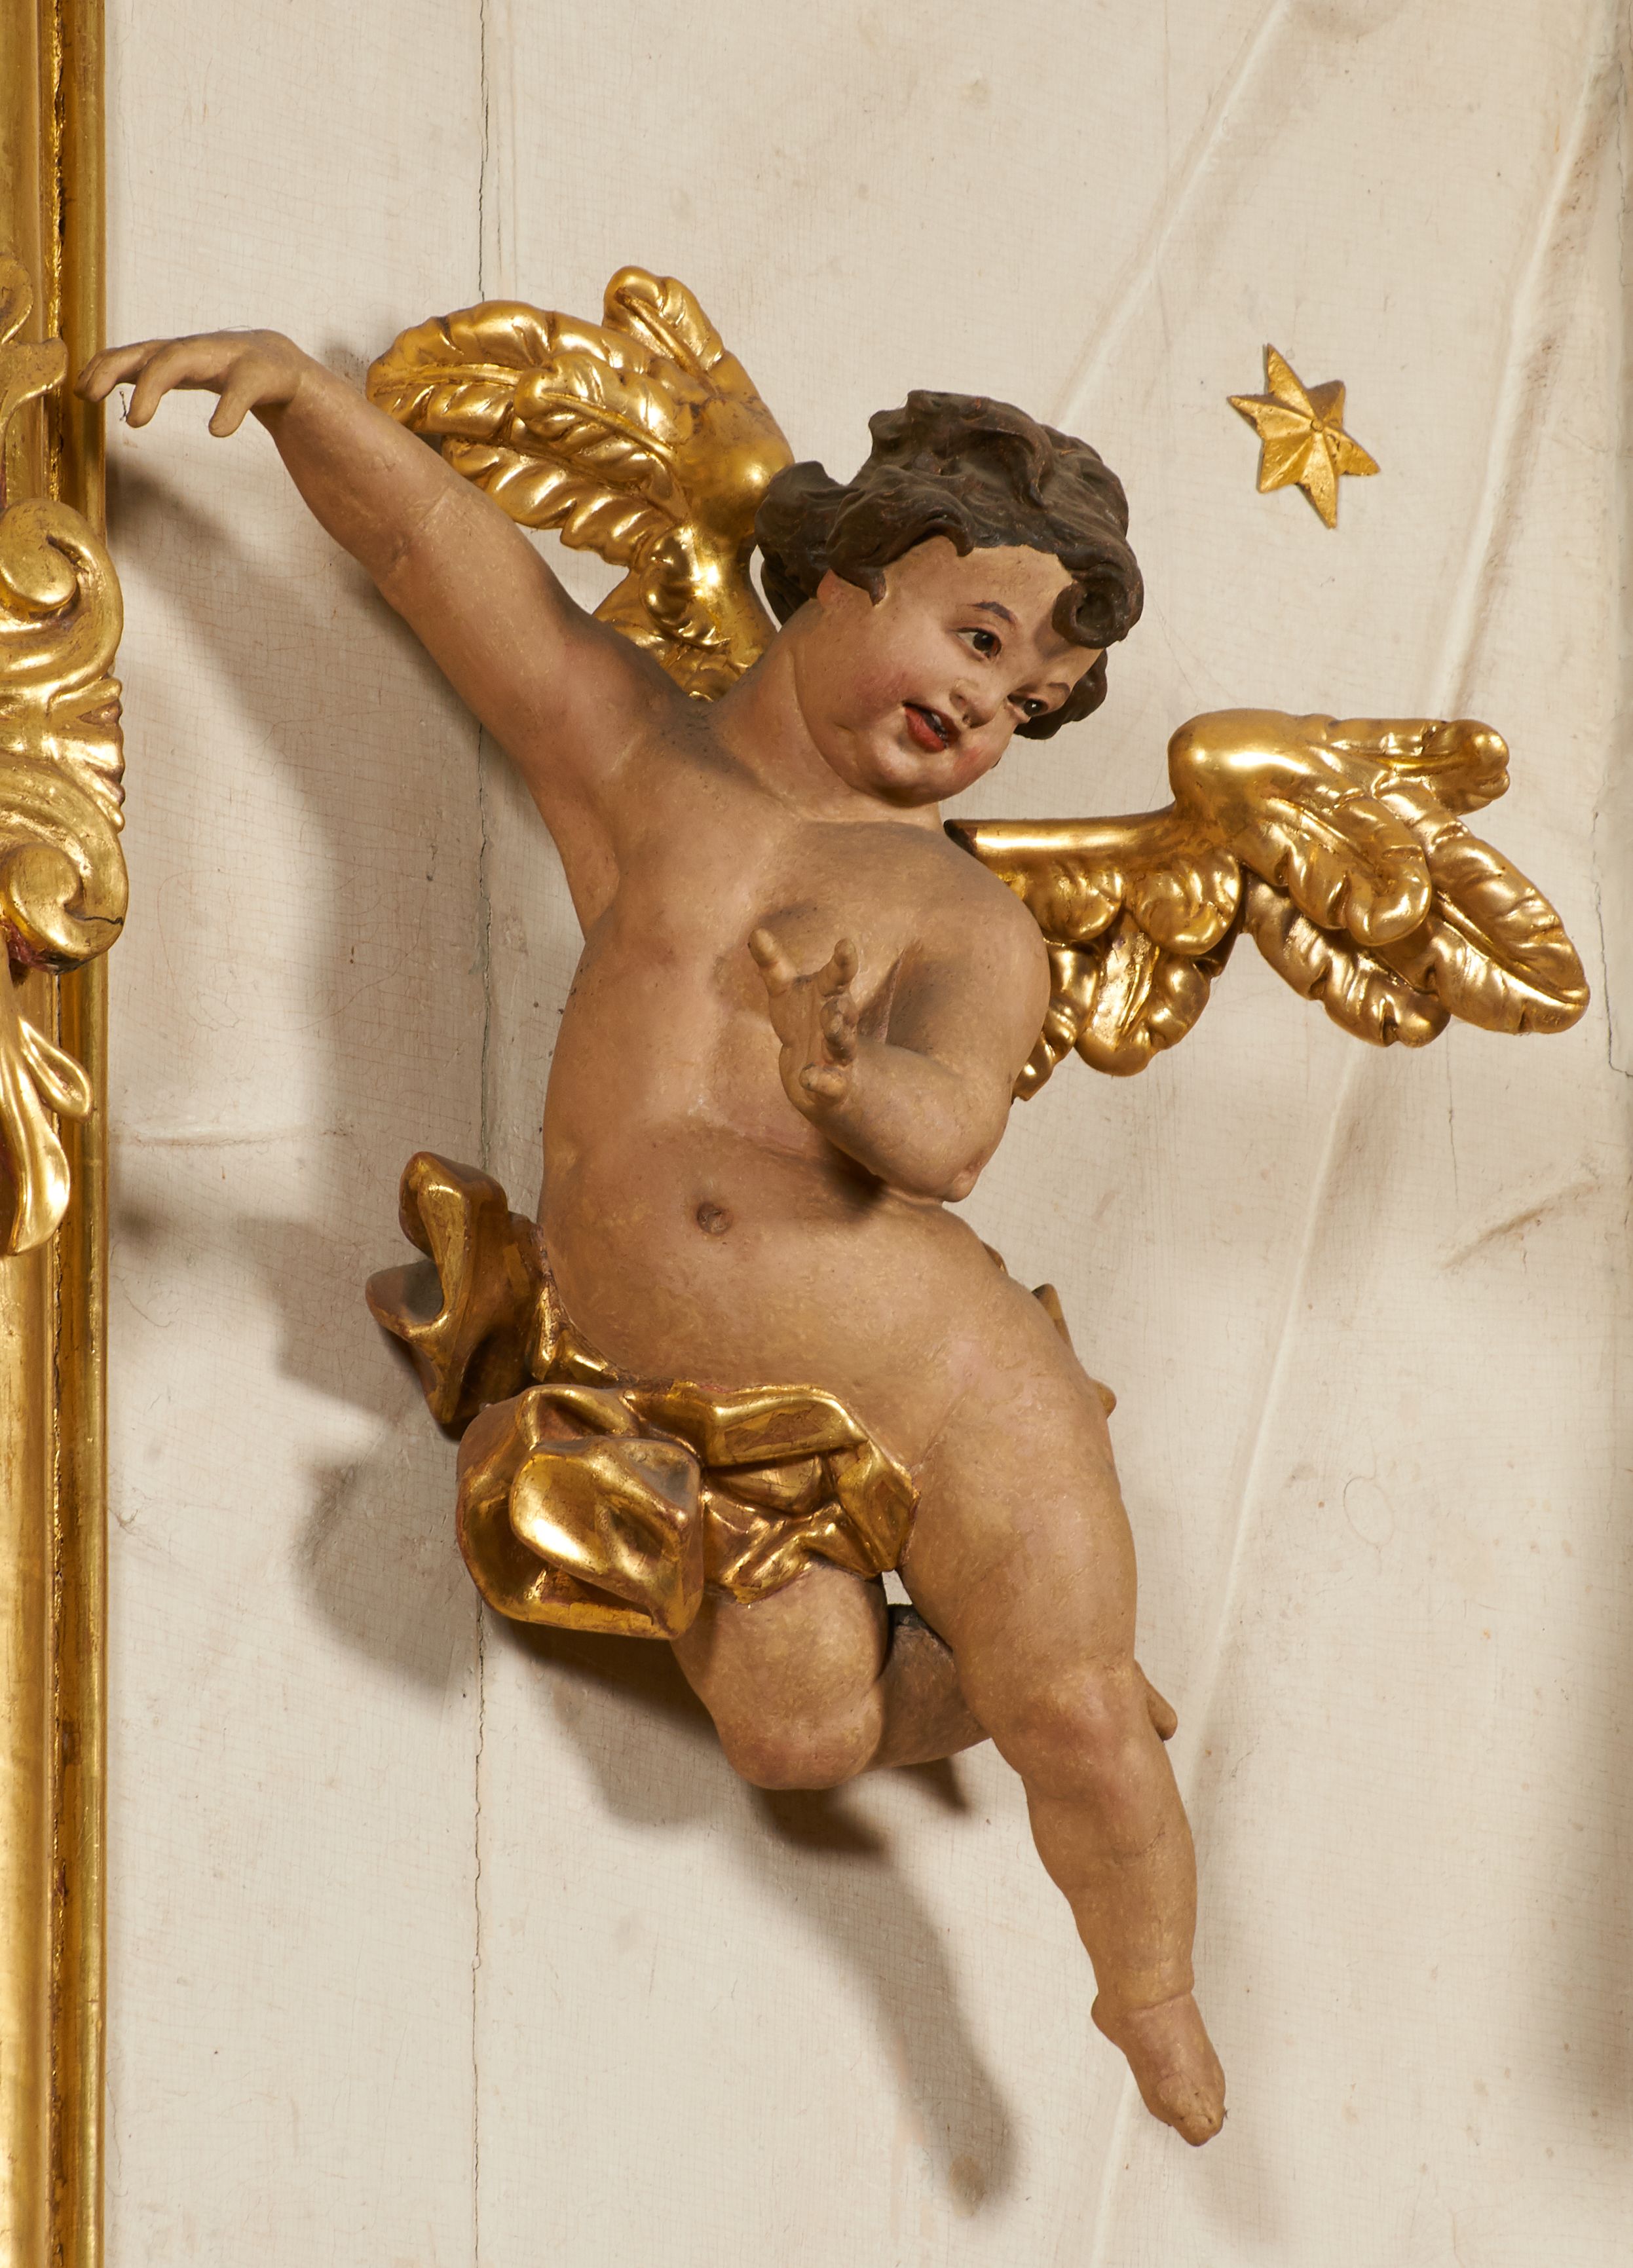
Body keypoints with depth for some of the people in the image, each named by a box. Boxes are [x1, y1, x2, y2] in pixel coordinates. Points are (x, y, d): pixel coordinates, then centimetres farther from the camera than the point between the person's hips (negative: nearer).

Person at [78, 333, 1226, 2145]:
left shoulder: (966, 920, 1)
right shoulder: (631, 751, 6)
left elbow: (952, 1132, -17)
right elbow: (426, 530, 7)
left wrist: (866, 1090, -40)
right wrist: (290, 380, -8)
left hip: (937, 1366, -1)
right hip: (713, 1430, 2)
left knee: (1080, 1729, -2)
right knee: (802, 1729, -7)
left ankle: (1153, 2006, 27)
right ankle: (1006, 1677, 26)